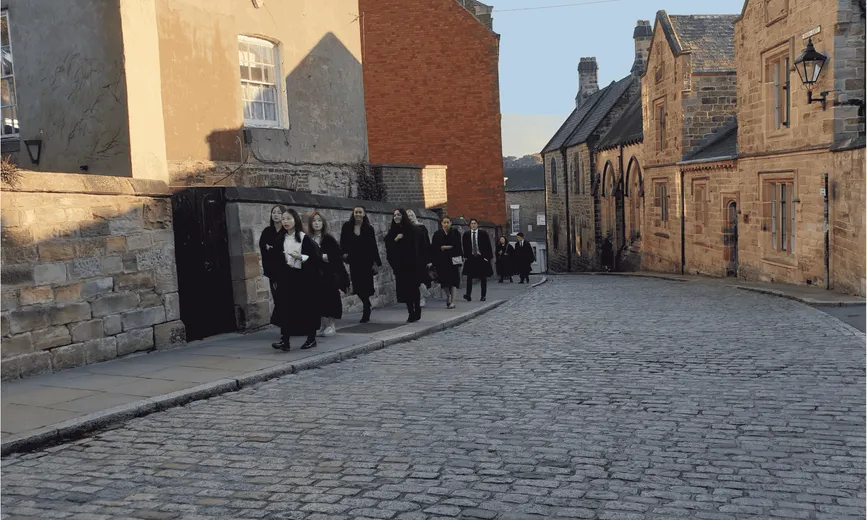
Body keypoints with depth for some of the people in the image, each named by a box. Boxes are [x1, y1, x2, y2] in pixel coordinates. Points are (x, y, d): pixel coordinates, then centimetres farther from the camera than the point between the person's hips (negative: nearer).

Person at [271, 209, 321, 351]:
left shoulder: (304, 238, -4)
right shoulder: (281, 238, 7)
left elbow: (314, 256, -5)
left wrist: (301, 257, -21)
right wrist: (276, 278, 8)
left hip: (303, 277, -3)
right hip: (286, 277, 3)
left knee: (306, 308, 4)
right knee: (286, 308, -6)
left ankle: (311, 338, 17)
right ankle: (284, 340, -9)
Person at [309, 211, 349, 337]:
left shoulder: (329, 239, -3)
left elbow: (338, 255, -7)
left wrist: (322, 256, -15)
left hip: (329, 274, -3)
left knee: (329, 298, -1)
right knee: (319, 300, 4)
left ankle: (331, 325, 10)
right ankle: (323, 325, 16)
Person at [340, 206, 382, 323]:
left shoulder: (369, 228, -1)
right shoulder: (347, 226, 2)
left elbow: (373, 247, -1)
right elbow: (343, 242, 7)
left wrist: (376, 262, -4)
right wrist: (344, 253, -10)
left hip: (366, 261, -2)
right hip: (354, 262, 2)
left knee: (365, 286, -5)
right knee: (358, 287, 3)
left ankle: (366, 313, 5)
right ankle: (367, 307, 28)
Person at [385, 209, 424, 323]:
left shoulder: (412, 229, -5)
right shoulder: (393, 231, 10)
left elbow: (418, 246, -8)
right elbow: (388, 246, 6)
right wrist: (395, 239, -10)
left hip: (412, 265, -4)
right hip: (399, 265, 4)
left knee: (413, 288, -1)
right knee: (404, 289, 3)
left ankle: (416, 312, 11)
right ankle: (411, 313, 10)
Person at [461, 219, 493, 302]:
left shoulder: (483, 233, -1)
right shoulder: (466, 234, 3)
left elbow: (488, 246, 0)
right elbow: (465, 247, 9)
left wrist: (488, 257, -6)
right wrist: (465, 256, 0)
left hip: (482, 258, -1)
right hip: (470, 258, 1)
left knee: (483, 278, 5)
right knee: (469, 276, -7)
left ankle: (483, 296, 12)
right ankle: (468, 294, -7)